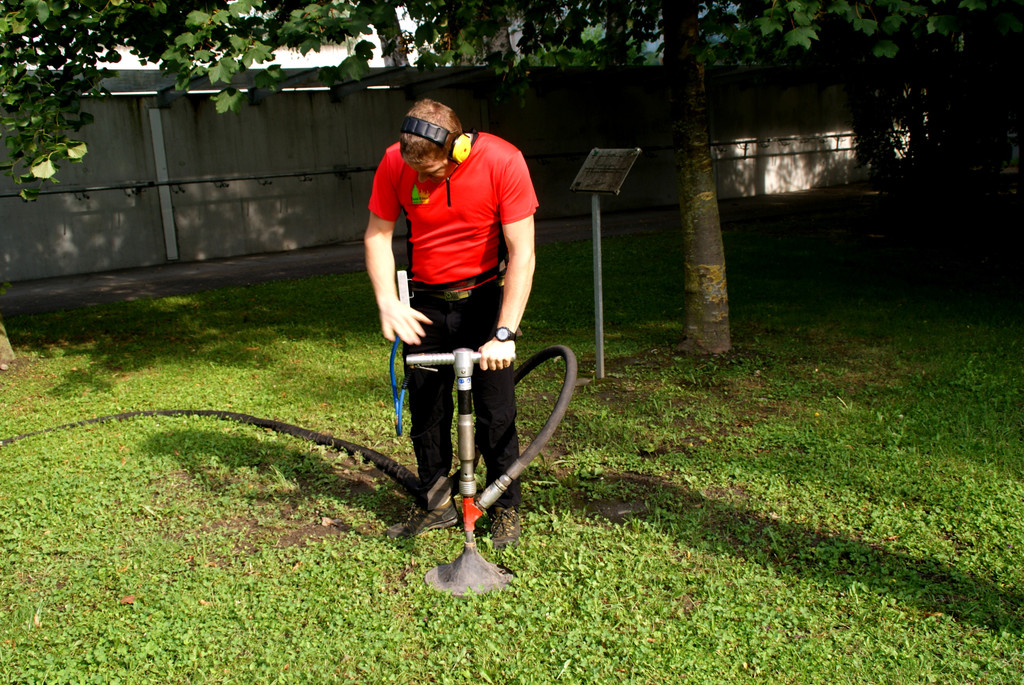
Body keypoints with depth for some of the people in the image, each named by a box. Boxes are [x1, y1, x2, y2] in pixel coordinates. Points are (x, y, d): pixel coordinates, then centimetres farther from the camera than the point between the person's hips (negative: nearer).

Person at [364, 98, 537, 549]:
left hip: (485, 299, -2)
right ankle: (435, 505, 25)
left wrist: (504, 333, -25)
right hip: (425, 304, 3)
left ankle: (505, 508, 18)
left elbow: (522, 253, -20)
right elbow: (377, 236, -2)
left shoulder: (502, 161, -21)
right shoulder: (395, 163, -13)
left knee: (496, 411, -1)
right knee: (425, 409, 7)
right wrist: (388, 303, -16)